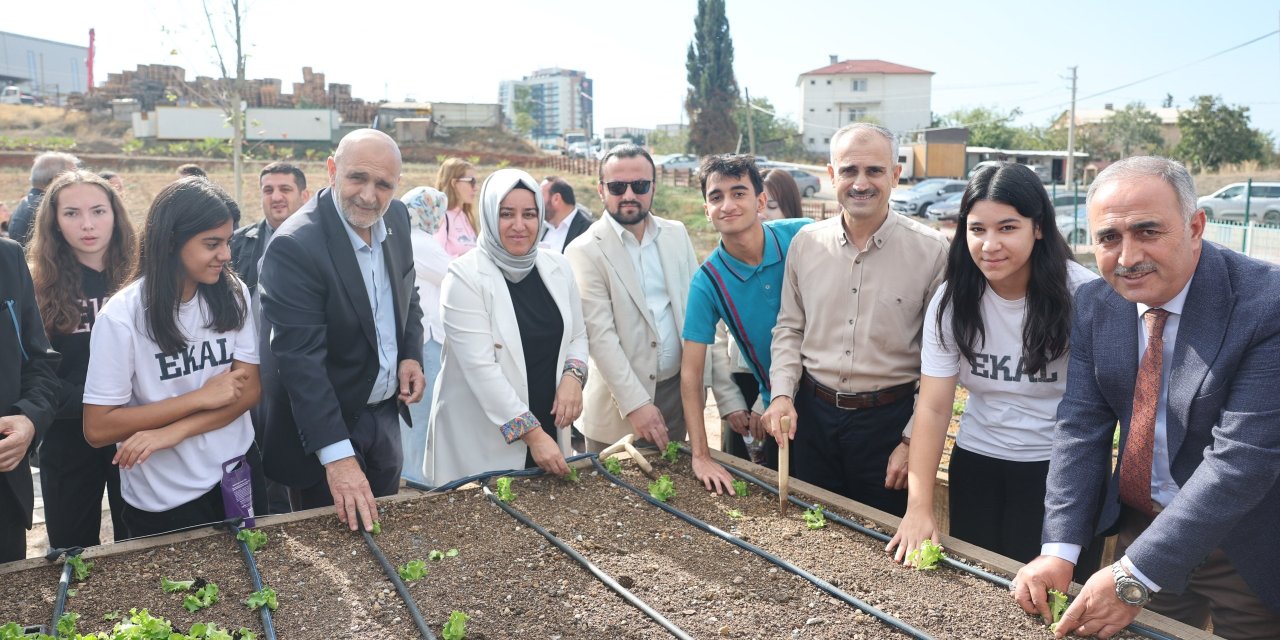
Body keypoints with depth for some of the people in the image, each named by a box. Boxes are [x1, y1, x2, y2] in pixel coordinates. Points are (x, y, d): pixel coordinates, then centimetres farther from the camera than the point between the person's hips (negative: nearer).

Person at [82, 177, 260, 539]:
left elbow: (249, 390, -8)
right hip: (162, 501, -3)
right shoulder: (122, 315, -16)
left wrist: (172, 432, -20)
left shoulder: (233, 294, -5)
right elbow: (97, 430, -15)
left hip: (237, 477, 4)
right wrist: (201, 397, -18)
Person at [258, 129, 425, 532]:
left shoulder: (396, 218, -3)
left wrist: (412, 355, -3)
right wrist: (337, 455, -34)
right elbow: (301, 359, -29)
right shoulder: (294, 246, -25)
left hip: (385, 414, 6)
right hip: (325, 424, -6)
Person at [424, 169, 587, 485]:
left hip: (548, 427, 5)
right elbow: (480, 366, -20)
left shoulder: (557, 266, 2)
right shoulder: (465, 276, -14)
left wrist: (573, 375, -10)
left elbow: (577, 335, 11)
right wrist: (531, 434, -22)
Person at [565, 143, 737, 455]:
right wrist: (636, 405, -20)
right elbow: (600, 335, -15)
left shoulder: (677, 234, 5)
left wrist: (725, 390, 1)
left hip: (679, 389, 4)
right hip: (620, 403, -4)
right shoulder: (585, 251, -10)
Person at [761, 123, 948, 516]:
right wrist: (782, 393, -4)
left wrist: (913, 441, -7)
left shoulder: (930, 250, -10)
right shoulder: (805, 243, 0)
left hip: (889, 419, -3)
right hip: (812, 413, 3)